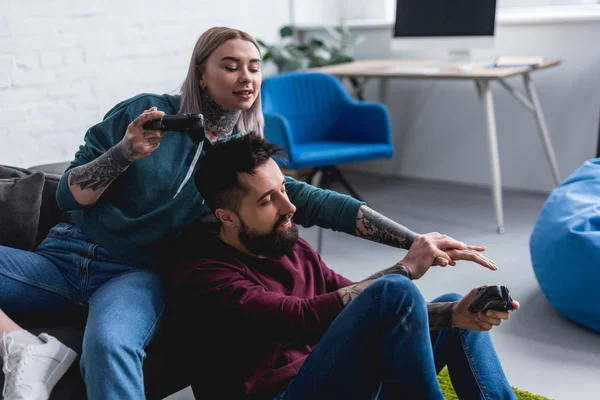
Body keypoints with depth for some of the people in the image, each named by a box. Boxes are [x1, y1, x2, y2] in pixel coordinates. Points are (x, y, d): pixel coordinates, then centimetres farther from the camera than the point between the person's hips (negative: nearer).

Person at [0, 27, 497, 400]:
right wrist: (126, 152, -18)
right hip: (65, 253, 2)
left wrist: (415, 240, -12)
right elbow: (69, 194, 0)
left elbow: (321, 204, -4)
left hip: (134, 273, -1)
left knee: (110, 345, -36)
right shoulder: (144, 111, 1)